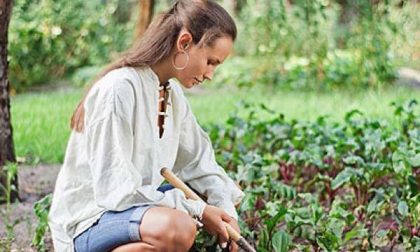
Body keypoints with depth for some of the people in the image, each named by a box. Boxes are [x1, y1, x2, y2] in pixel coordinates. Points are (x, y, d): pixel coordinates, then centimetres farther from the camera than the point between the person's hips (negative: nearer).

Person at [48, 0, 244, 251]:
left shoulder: (173, 94, 6)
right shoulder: (118, 89, -22)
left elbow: (199, 161, 11)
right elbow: (116, 190, -24)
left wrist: (227, 215, -5)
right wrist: (197, 210, -21)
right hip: (88, 222, -9)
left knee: (228, 191, 13)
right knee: (177, 227, -37)